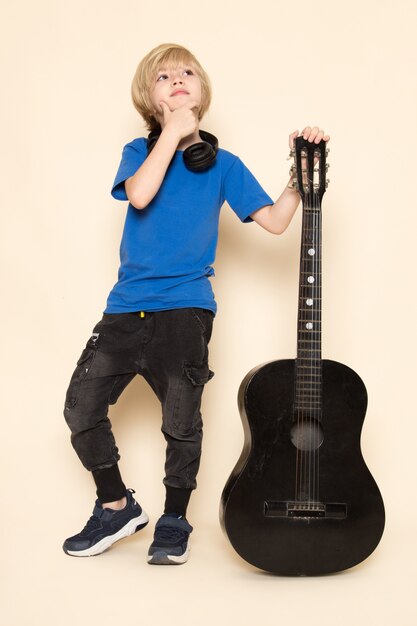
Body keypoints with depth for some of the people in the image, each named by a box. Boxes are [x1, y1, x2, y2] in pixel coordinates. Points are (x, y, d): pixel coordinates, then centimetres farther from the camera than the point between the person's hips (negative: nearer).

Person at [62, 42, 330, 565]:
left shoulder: (221, 164, 6)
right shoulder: (139, 151, 8)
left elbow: (274, 221, 0)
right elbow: (139, 194, -16)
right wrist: (173, 132, -10)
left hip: (185, 308, -2)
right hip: (127, 306, 2)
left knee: (181, 418, -5)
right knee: (81, 405, -1)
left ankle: (174, 520, 20)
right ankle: (116, 506, 20)